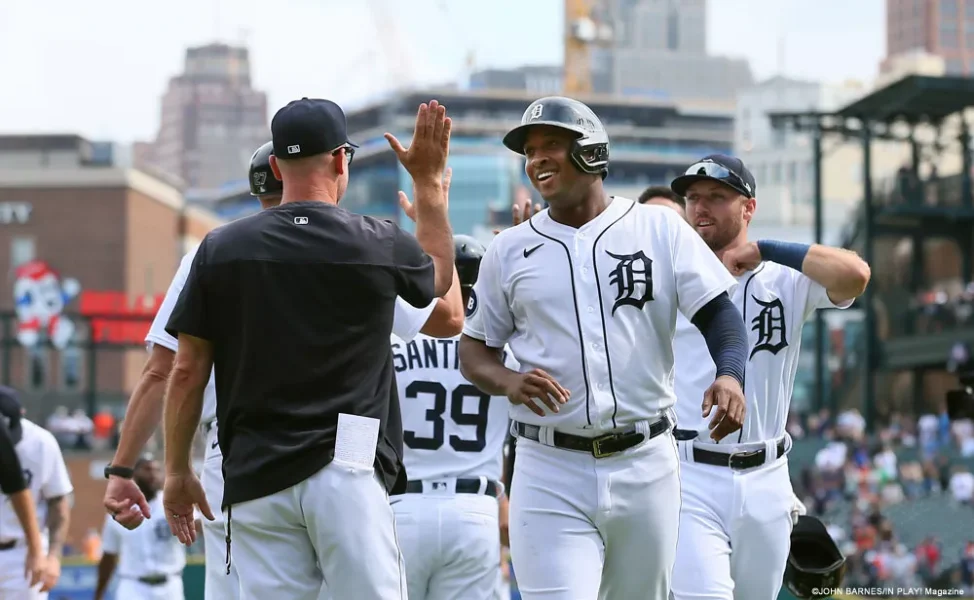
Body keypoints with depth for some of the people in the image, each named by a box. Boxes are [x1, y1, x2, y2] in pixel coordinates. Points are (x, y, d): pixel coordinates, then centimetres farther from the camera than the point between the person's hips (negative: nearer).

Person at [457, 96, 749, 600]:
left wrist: (729, 374, -23)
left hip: (645, 465, 0)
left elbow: (718, 312, -1)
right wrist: (509, 382, -12)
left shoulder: (659, 228, 4)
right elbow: (474, 350, 12)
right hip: (550, 473, 0)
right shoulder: (509, 250, 8)